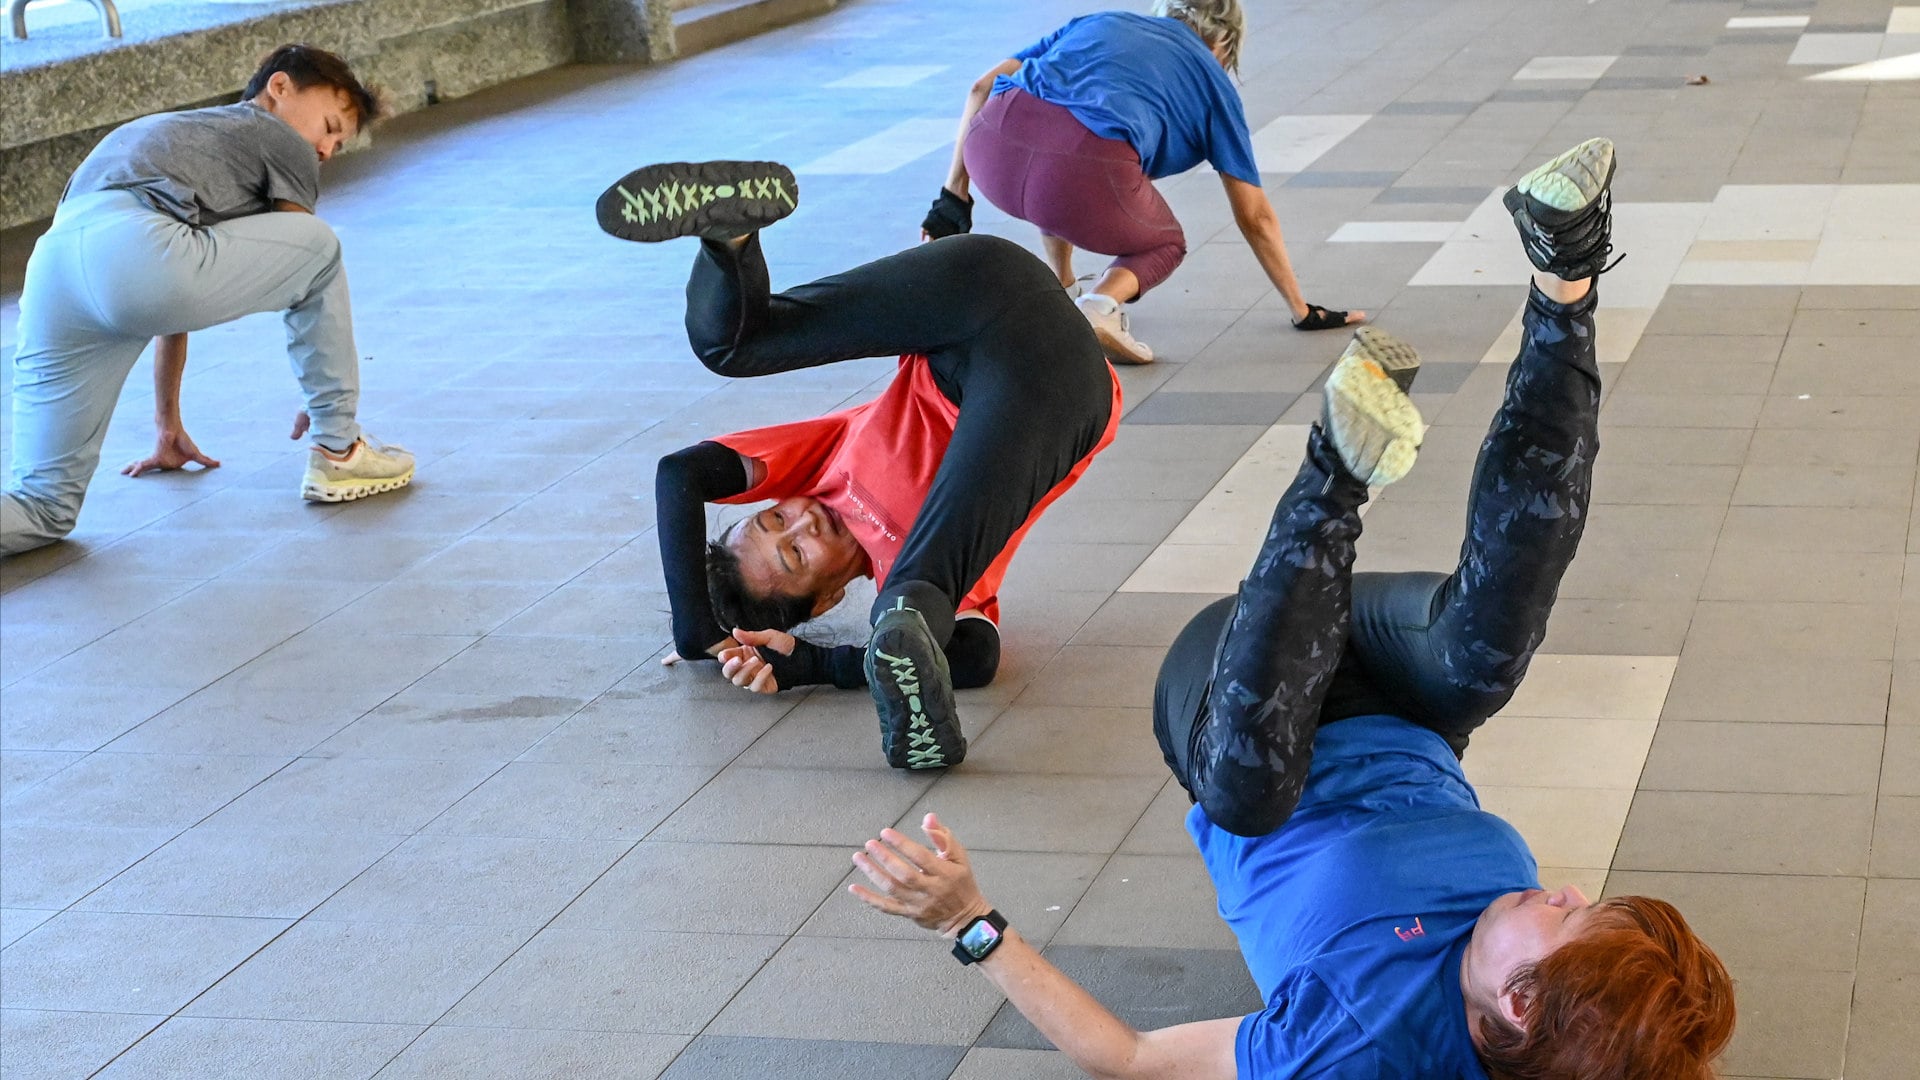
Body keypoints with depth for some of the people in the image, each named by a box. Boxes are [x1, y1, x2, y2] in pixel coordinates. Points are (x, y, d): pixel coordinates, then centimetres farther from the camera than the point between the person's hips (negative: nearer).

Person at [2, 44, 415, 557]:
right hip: (137, 257, -7)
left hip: (51, 269, 7)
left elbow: (175, 292, 49)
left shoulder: (183, 133, 43)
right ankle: (337, 452, 23)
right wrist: (319, 399, 41)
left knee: (46, 508, 11)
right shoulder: (283, 141, 21)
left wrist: (168, 426, 56)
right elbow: (305, 260, 27)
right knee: (322, 247, 19)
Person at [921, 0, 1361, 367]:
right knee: (1166, 244, 27)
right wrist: (1301, 310, 37)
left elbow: (982, 89, 22)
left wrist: (954, 200, 23)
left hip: (990, 149, 4)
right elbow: (1255, 217, 27)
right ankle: (1101, 304, -3)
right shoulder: (1210, 77, 26)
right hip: (1089, 170, -4)